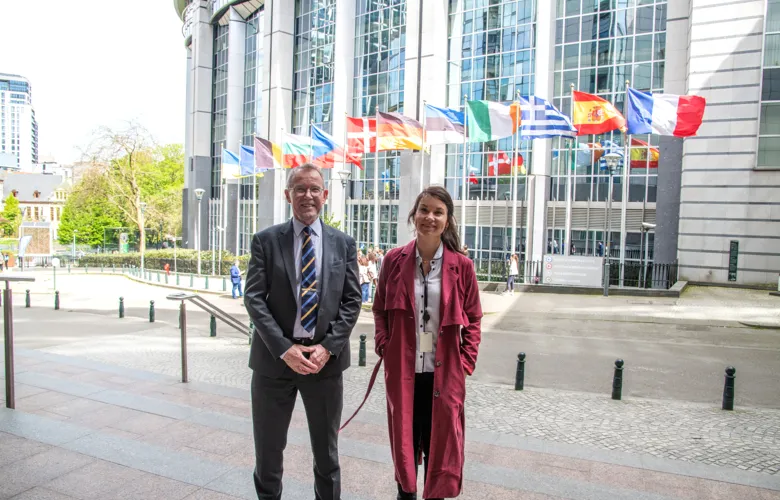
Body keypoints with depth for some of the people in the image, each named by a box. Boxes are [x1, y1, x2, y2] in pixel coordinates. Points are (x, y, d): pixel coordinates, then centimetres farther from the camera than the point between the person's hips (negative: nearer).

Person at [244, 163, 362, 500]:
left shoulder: (343, 243, 4)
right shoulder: (266, 240, 0)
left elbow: (352, 301, 1)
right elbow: (254, 299, -6)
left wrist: (328, 347, -11)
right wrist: (284, 348, -15)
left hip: (326, 359, 1)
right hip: (275, 358, 0)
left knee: (326, 452, 16)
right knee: (268, 450, 14)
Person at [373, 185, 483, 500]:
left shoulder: (461, 265, -4)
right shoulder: (394, 260, -1)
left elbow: (473, 318, 3)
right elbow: (380, 309, 7)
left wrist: (466, 362, -4)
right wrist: (384, 347, -4)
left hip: (444, 373, -1)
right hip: (402, 370, 1)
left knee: (441, 444, 11)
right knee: (404, 441, 15)